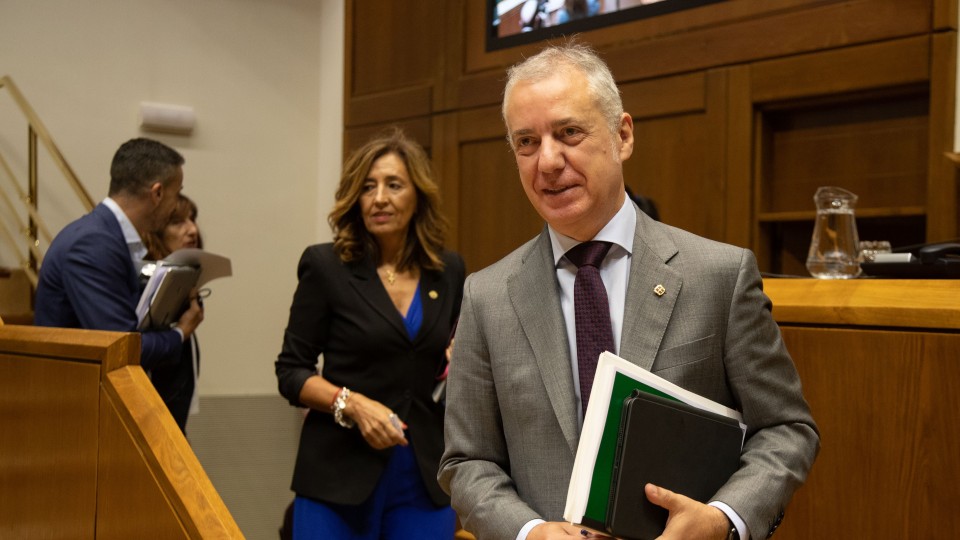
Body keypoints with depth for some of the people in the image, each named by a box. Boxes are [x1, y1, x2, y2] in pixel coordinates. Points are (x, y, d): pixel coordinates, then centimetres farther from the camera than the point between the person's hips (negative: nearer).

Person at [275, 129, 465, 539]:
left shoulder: (448, 271, 6)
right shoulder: (326, 266, -3)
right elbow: (291, 372, -1)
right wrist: (352, 404, -17)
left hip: (424, 479, 3)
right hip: (340, 476, -3)